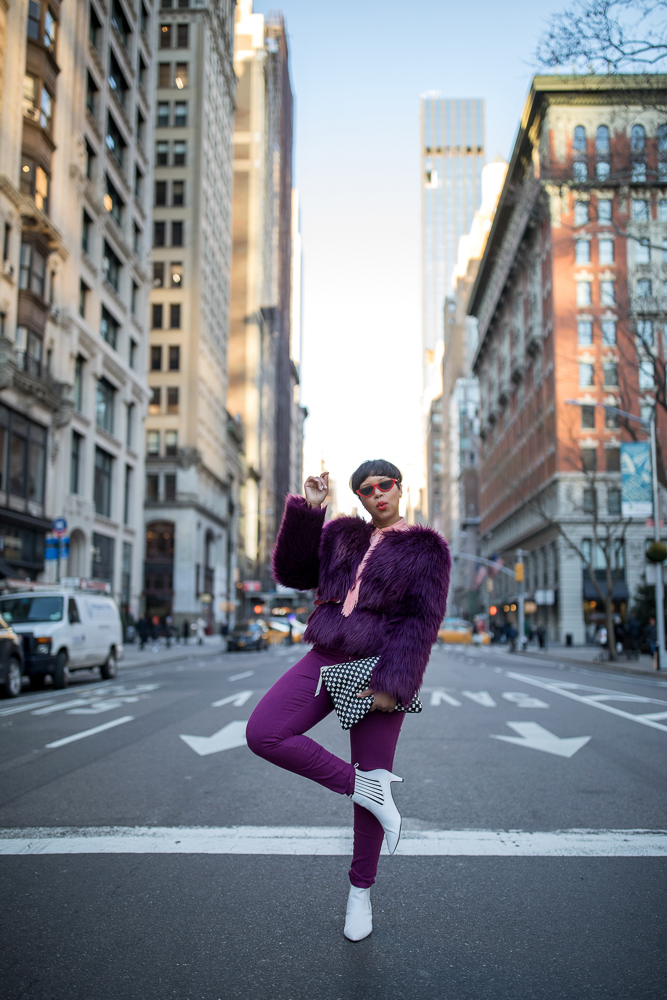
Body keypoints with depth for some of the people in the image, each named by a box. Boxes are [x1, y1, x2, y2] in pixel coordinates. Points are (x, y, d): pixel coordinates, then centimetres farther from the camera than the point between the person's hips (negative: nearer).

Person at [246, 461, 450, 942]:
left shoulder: (425, 549, 3)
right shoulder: (341, 536, 15)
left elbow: (421, 622, -6)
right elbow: (291, 572, 7)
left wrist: (391, 685, -16)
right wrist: (307, 509, -3)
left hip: (380, 669, -4)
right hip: (327, 658, 4)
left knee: (373, 774, 2)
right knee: (263, 734, -15)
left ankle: (361, 891, 23)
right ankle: (366, 787, -5)